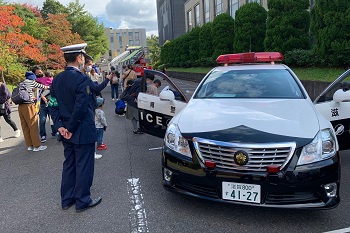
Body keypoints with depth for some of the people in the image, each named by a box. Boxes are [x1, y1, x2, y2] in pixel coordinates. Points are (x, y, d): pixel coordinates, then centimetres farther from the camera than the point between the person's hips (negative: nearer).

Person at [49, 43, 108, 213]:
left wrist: (60, 126, 0)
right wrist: (71, 128, -13)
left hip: (66, 131, 8)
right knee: (84, 166, 5)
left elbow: (53, 105, 5)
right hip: (83, 132, -8)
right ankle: (82, 201, 19)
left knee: (69, 164, 18)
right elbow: (81, 108, -23)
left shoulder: (57, 80, 6)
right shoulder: (82, 79, -19)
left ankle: (66, 199, 30)